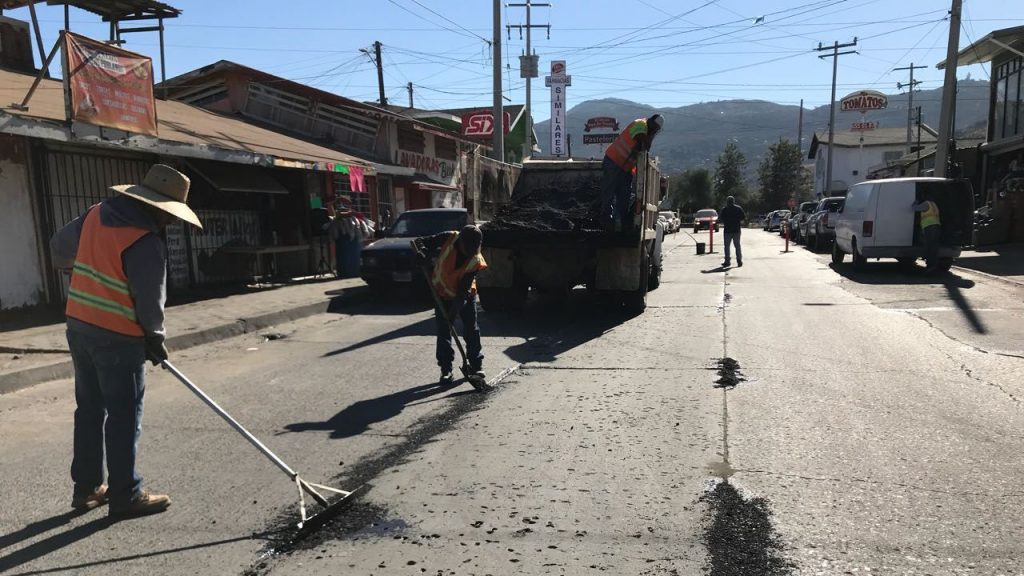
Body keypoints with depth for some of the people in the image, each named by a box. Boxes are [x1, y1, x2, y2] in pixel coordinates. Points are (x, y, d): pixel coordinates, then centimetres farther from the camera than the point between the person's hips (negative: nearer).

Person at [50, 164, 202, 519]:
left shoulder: (95, 215, 4)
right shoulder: (146, 243, -20)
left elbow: (60, 244, 20)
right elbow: (150, 301, -15)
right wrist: (155, 340, 1)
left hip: (79, 325, 8)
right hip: (118, 337, -8)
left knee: (89, 410, 17)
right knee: (124, 417, 1)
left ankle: (86, 487, 28)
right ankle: (125, 496, 9)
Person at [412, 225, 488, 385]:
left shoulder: (475, 260, -24)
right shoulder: (448, 239, -23)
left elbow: (464, 288, -25)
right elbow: (421, 241, -15)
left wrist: (454, 309, -31)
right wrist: (423, 253, -37)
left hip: (465, 295, 0)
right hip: (442, 293, 1)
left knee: (472, 330, 0)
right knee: (443, 332, 1)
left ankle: (476, 366, 14)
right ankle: (446, 370, 8)